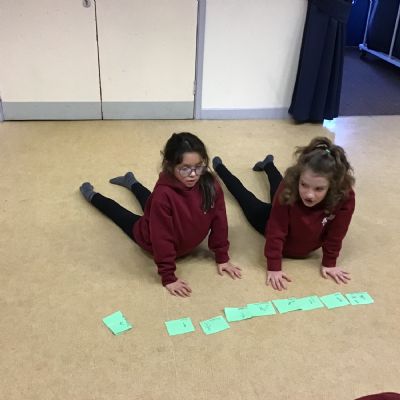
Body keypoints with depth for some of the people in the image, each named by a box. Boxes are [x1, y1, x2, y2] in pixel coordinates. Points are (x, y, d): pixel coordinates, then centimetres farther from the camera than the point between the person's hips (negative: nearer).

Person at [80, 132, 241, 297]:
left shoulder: (211, 184, -31)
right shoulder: (164, 194, -44)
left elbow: (219, 222, -18)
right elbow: (162, 238, -37)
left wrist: (222, 258, -13)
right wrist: (168, 277, -32)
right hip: (152, 239, -4)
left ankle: (131, 182, 60)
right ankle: (91, 195, 51)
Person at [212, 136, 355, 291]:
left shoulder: (345, 197, -43)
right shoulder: (288, 188, -45)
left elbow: (335, 234, -26)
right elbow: (276, 231, -38)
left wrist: (329, 263, -18)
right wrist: (274, 267, -36)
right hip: (273, 219, -3)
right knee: (247, 199, 27)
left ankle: (268, 164, 66)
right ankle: (219, 167, 54)